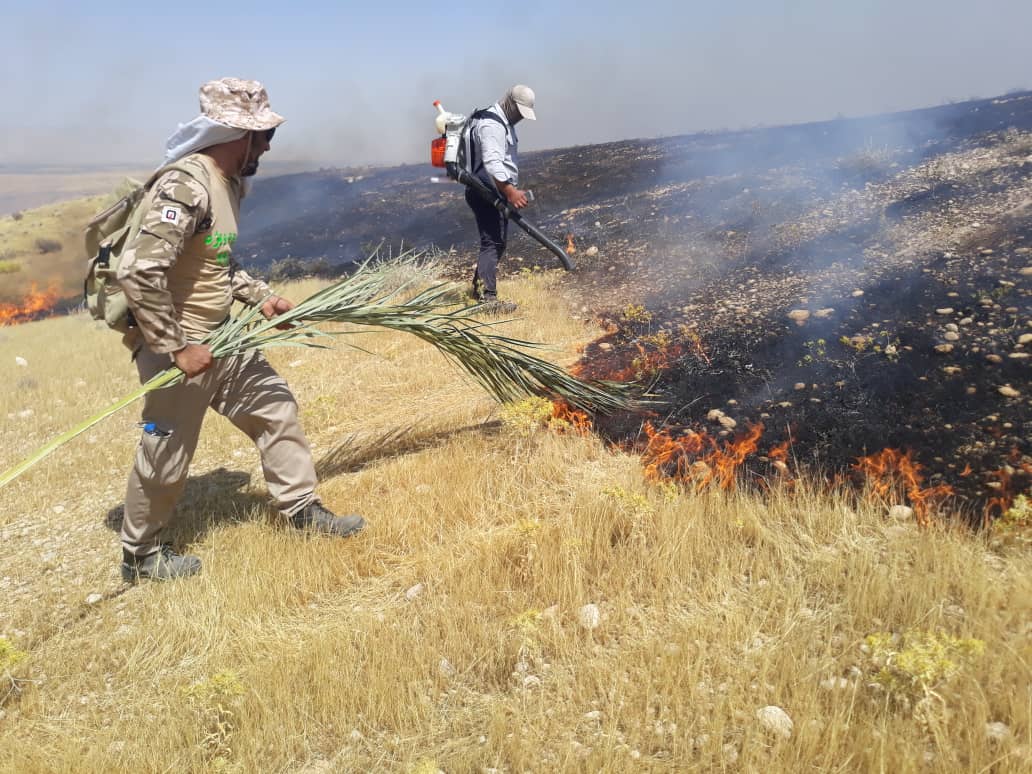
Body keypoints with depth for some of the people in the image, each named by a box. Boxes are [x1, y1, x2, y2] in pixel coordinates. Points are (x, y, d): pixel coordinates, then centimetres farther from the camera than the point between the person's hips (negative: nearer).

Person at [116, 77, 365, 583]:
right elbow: (137, 272, -31)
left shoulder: (229, 182, 4)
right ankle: (140, 555, 30)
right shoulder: (186, 187, -25)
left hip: (220, 336, 9)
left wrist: (259, 296, 7)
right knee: (167, 455, 7)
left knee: (275, 406, 15)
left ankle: (302, 508, 30)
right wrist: (178, 347, -26)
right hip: (177, 346, -9)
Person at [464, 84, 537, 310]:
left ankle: (479, 289, 24)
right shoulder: (491, 124, -16)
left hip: (497, 193, 11)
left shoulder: (504, 122, 19)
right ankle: (487, 298, -17)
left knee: (497, 242, 15)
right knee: (492, 243, -14)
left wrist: (512, 191, 27)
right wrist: (510, 191, -36)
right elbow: (492, 163, -29)